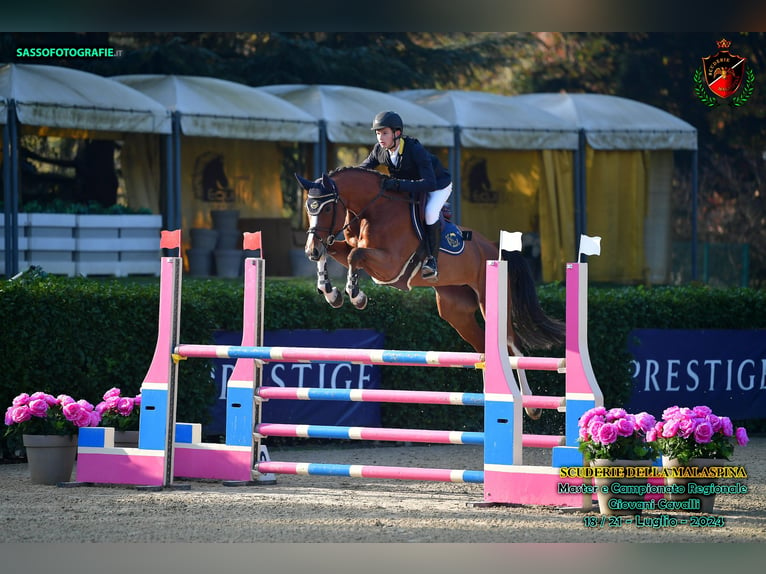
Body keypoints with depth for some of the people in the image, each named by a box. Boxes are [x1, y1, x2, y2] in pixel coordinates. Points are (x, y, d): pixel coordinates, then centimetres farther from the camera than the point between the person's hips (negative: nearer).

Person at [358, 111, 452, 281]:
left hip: (438, 184, -7)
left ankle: (431, 260, -22)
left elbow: (429, 183, -46)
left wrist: (398, 184, -53)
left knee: (430, 212, -32)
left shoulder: (415, 150, -38)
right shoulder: (379, 150, -18)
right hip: (409, 186, 7)